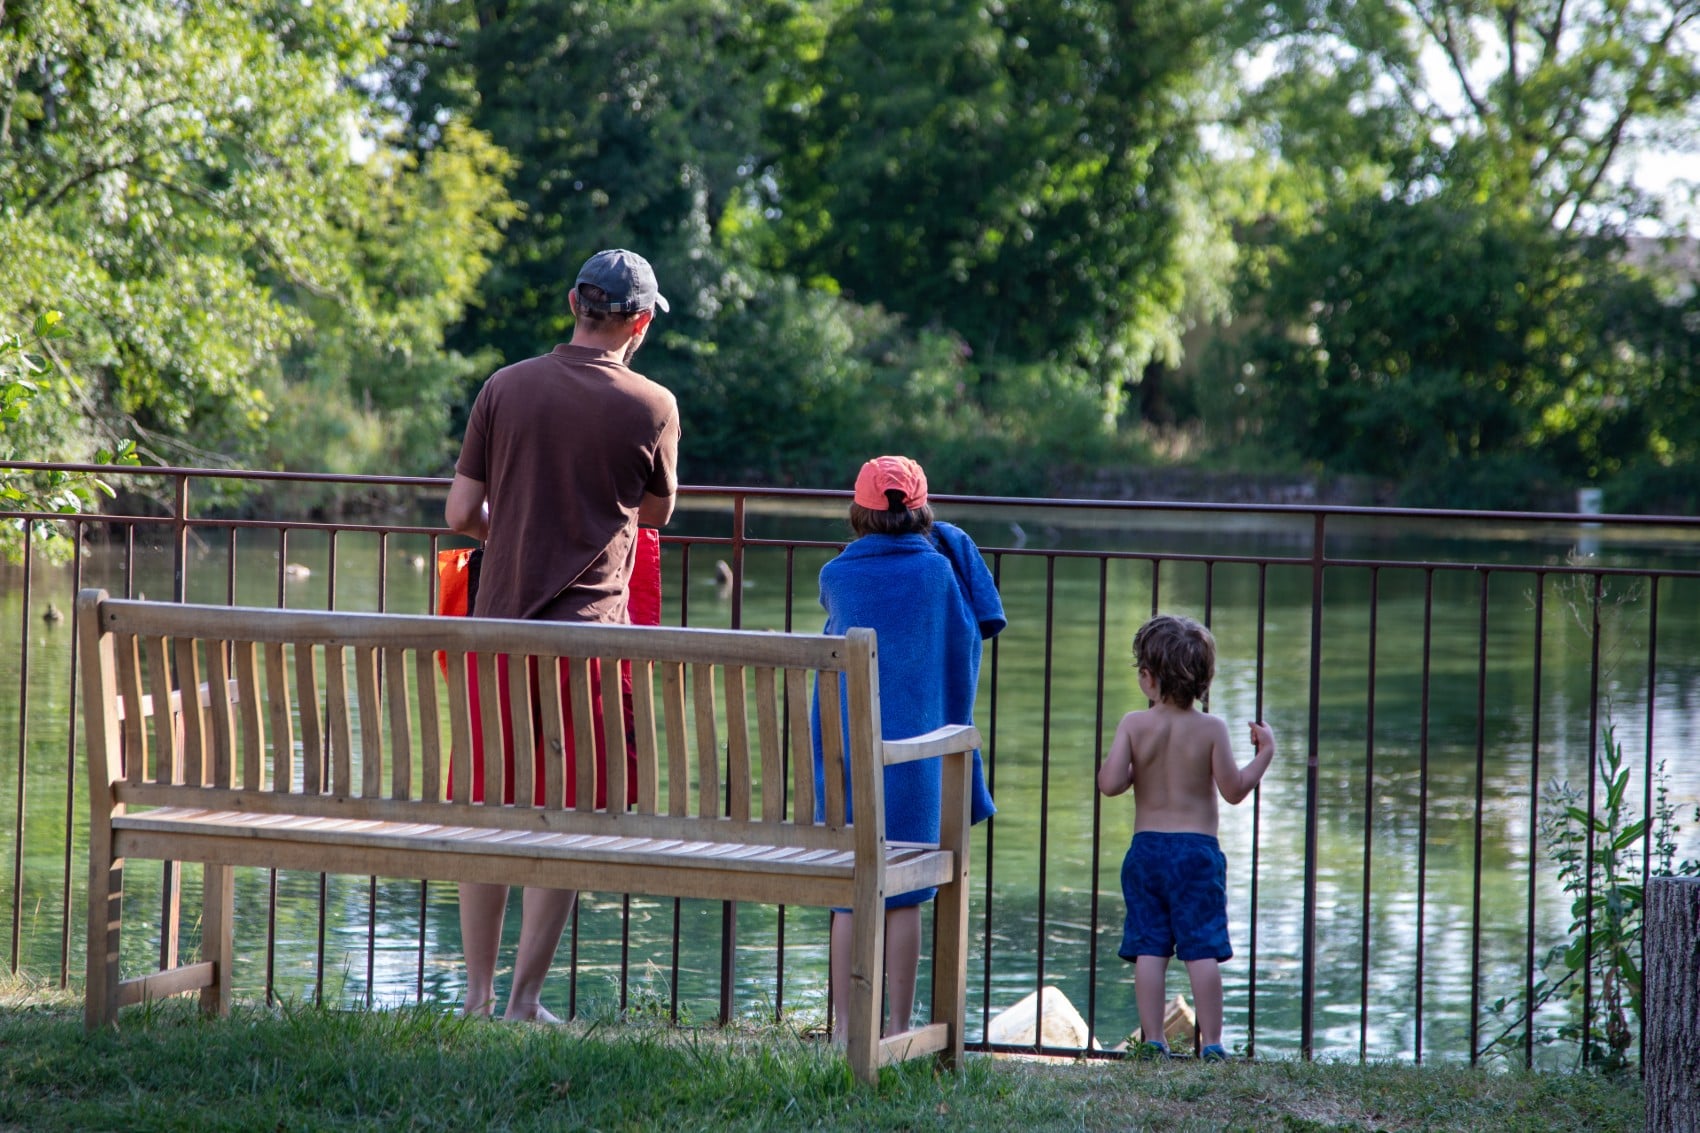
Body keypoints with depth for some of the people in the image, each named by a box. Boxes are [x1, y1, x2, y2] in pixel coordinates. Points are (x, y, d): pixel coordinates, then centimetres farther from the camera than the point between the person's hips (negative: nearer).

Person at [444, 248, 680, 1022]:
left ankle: (478, 994, 15)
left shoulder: (504, 389, 2)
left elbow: (461, 514, 1)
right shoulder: (651, 407, -4)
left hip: (496, 623, 3)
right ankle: (524, 1000, 3)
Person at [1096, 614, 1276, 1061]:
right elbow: (1233, 789, -5)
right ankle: (1211, 1042, -1)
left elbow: (1109, 784, -9)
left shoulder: (1133, 725, -4)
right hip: (1197, 850, -2)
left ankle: (1152, 1040, 5)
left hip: (1146, 849, 2)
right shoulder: (1211, 728, -7)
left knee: (1148, 950, 5)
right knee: (1203, 950, 0)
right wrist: (1264, 755, 8)